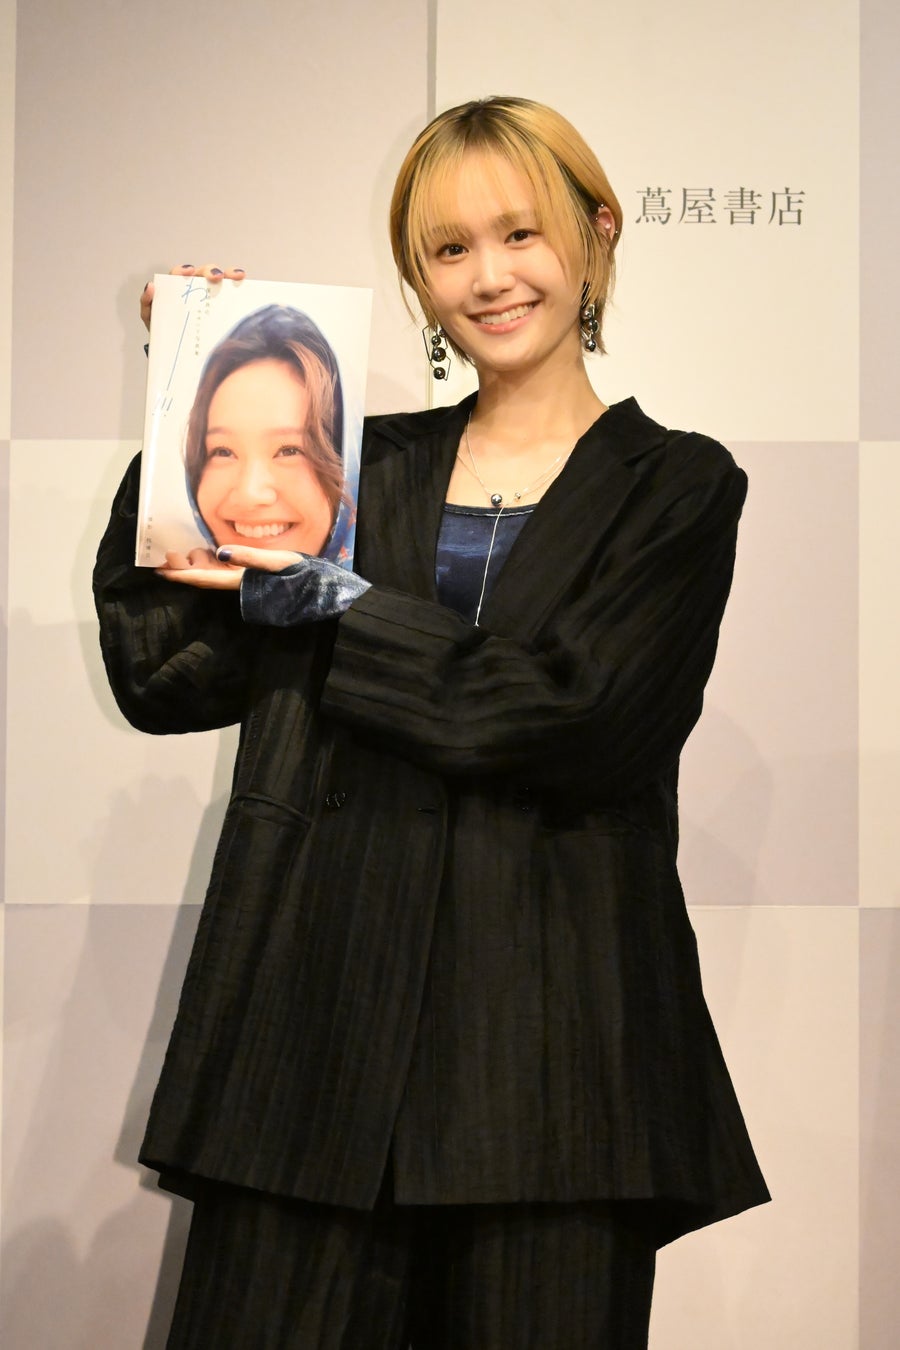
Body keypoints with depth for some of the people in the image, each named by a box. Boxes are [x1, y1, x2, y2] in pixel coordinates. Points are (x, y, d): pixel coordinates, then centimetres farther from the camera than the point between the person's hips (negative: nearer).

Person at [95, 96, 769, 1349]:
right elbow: (165, 678, 7)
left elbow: (575, 718, -9)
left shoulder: (674, 486, 6)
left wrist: (333, 606, -6)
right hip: (322, 1012, 3)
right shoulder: (363, 466, 15)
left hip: (553, 1035, -2)